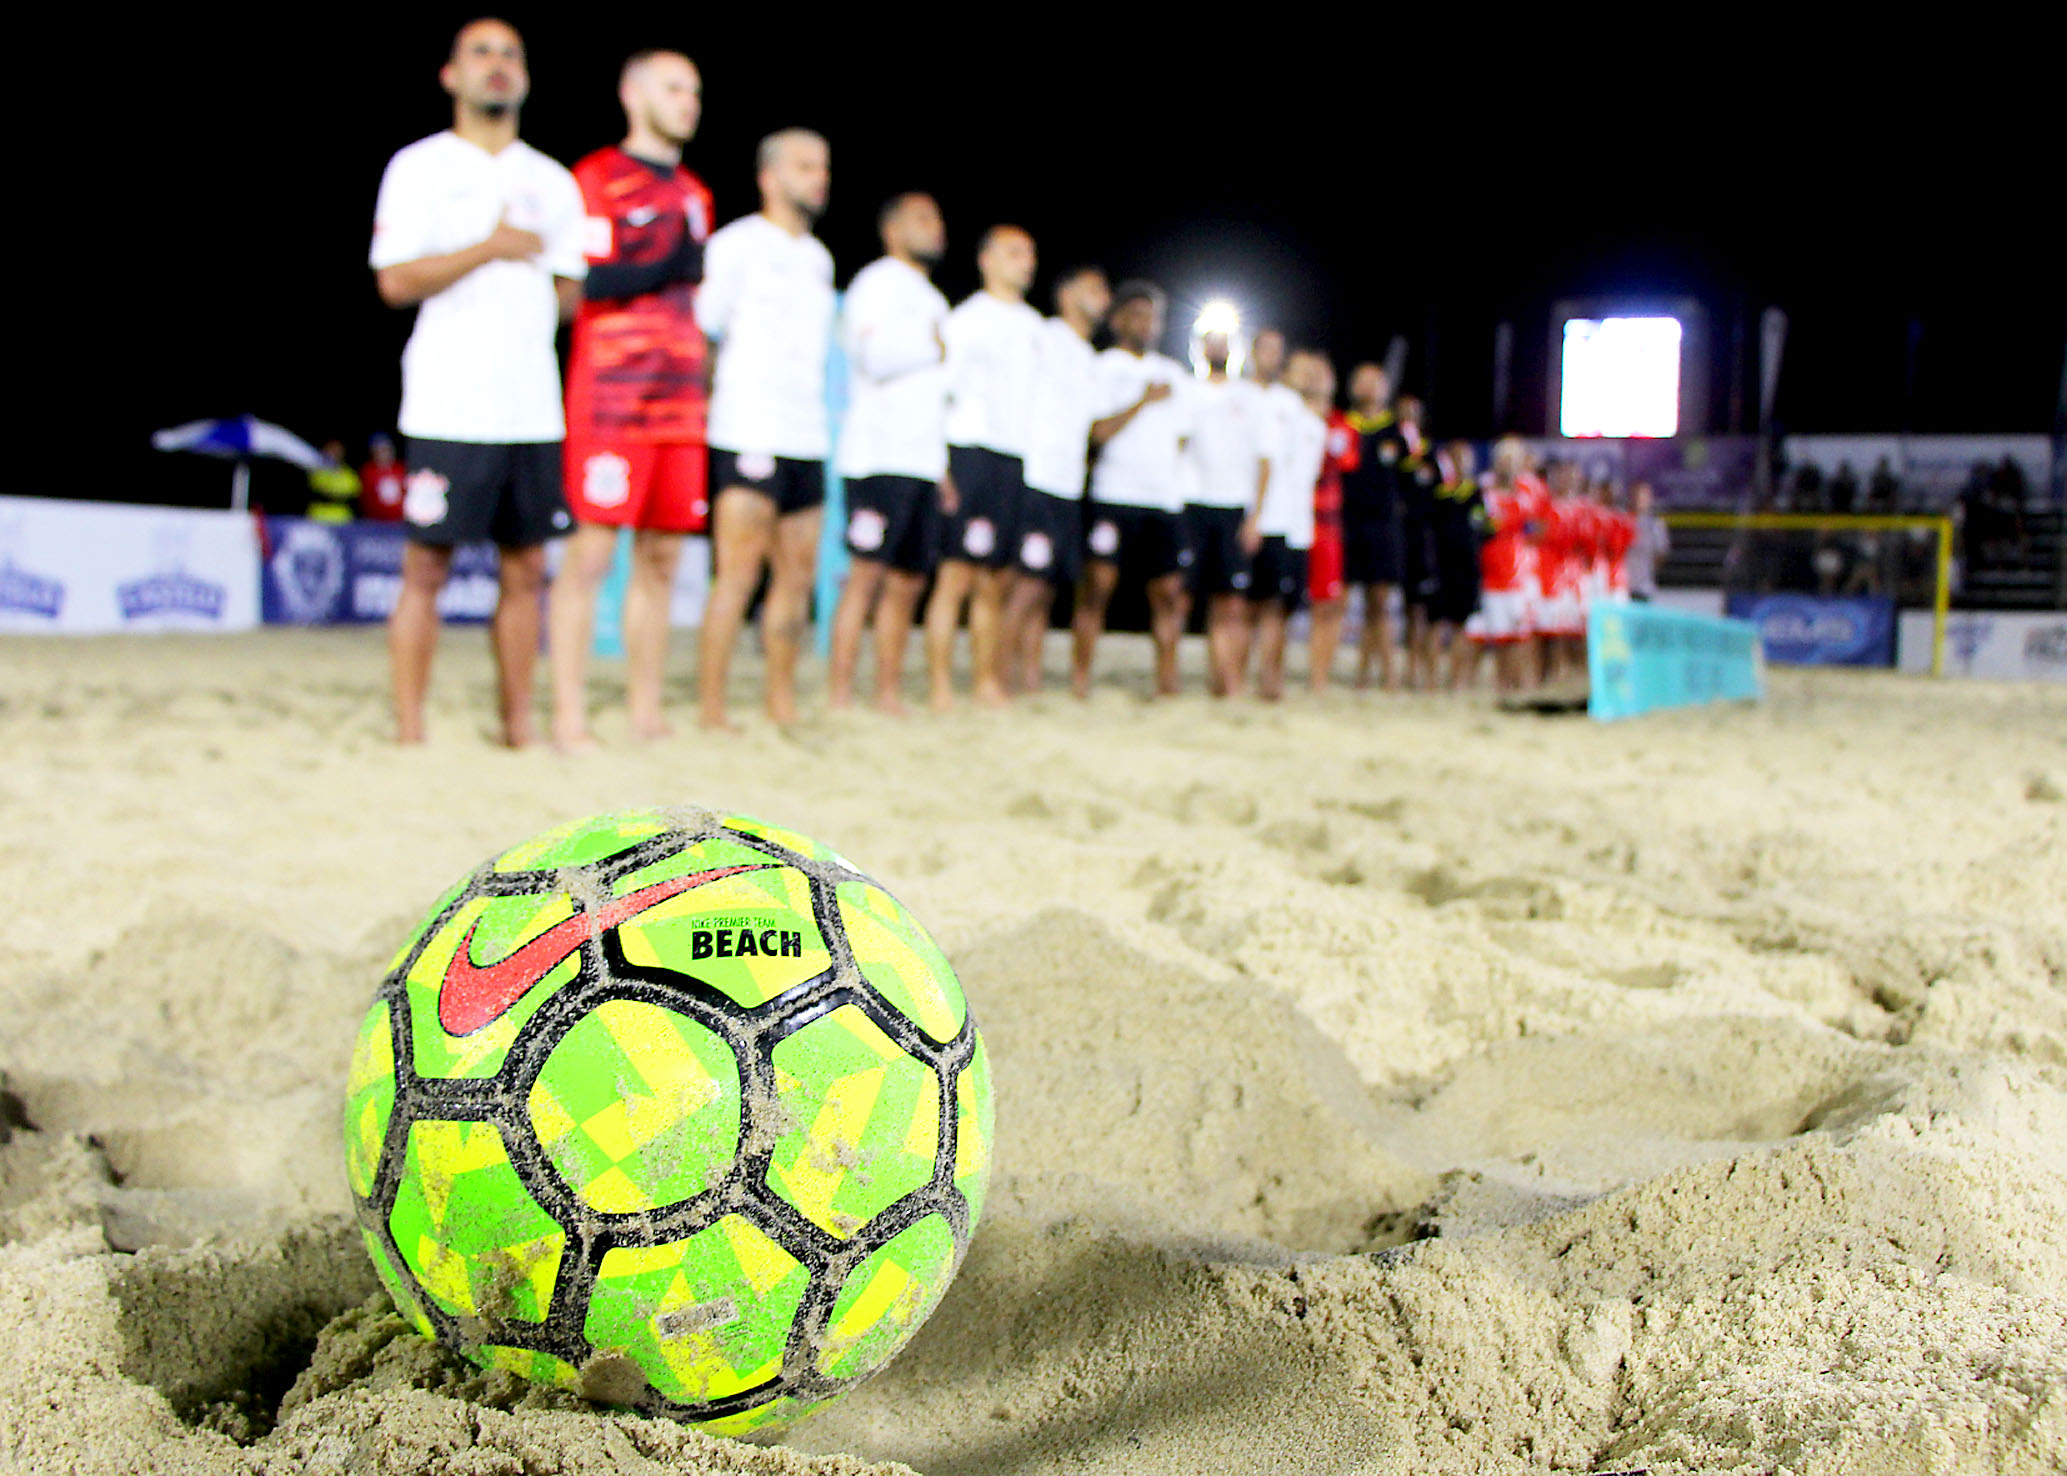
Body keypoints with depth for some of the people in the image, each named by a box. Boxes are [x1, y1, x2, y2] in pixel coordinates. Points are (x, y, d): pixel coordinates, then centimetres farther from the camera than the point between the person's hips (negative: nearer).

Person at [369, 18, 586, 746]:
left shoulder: (553, 181, 17)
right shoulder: (419, 167, 3)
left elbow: (573, 290, 16)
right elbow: (396, 280, -8)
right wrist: (492, 249, -12)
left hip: (534, 407, 5)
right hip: (448, 406, -4)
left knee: (526, 567, 5)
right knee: (426, 566, -4)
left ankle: (520, 727, 12)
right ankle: (409, 731, 1)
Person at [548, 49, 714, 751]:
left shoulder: (695, 193, 21)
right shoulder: (596, 178, -1)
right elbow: (583, 283, -10)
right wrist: (664, 269, -20)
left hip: (681, 403, 7)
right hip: (609, 397, -7)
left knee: (662, 557, 6)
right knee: (591, 553, -8)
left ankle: (646, 711, 13)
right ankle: (568, 716, -3)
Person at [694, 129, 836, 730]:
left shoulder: (819, 258, 20)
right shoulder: (736, 245, -2)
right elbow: (701, 329, -3)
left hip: (808, 437, 7)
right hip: (749, 433, -7)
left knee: (798, 572, 7)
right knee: (738, 572, -11)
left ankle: (781, 700, 15)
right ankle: (710, 706, -6)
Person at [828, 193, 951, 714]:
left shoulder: (932, 300, 25)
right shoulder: (879, 281, -1)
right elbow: (875, 356, -17)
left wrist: (943, 466, 20)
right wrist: (934, 345, -2)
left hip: (923, 463, 8)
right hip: (879, 455, -8)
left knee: (908, 582, 6)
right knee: (867, 574, -11)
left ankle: (889, 694, 10)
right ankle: (841, 696, -11)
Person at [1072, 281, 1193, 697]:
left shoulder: (1174, 375, 21)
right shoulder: (1101, 367, 5)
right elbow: (1097, 431, -7)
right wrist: (1143, 401, -11)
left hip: (1165, 498, 5)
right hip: (1113, 495, -5)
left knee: (1169, 590, 0)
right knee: (1098, 583, -11)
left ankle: (1167, 680, 5)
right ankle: (1080, 681, -9)